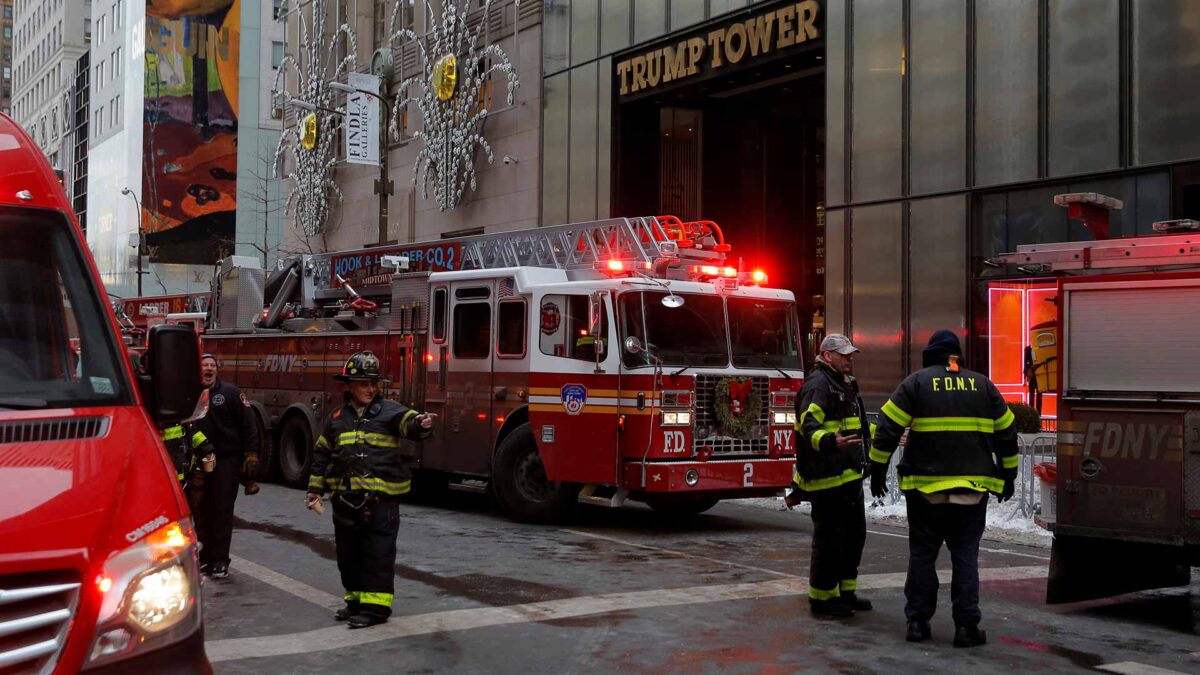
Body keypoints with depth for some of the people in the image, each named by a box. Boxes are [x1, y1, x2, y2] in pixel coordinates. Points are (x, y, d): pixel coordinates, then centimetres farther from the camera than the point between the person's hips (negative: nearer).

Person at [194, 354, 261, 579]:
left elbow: (248, 425, -4)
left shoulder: (230, 393, -2)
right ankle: (203, 558, 20)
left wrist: (251, 455, -10)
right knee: (202, 511, 9)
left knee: (223, 510, -1)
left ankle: (220, 561, 4)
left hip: (227, 460, -3)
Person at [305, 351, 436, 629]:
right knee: (349, 553, 13)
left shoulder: (389, 411, 1)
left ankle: (376, 605, 2)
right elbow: (322, 454, 17)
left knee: (378, 553, -4)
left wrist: (421, 424, -42)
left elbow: (408, 423, -18)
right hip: (345, 499, 4)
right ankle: (356, 600, 26)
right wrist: (315, 489, 15)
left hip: (381, 498, -4)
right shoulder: (337, 418, 11)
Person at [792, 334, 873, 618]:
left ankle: (845, 592, 28)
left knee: (854, 533, 17)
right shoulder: (818, 385, -15)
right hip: (827, 477, -11)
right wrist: (831, 442, -44)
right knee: (829, 538, -5)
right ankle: (823, 598, 4)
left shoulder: (845, 384, 18)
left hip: (848, 476, 11)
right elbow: (809, 427, -26)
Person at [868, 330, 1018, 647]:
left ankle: (917, 621, 10)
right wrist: (1008, 476, 23)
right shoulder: (983, 385, 8)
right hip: (972, 489, 1)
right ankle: (966, 626, 2)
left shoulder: (916, 382, 1)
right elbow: (1006, 433, 13)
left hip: (925, 488, -1)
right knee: (965, 556, 5)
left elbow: (888, 428, -4)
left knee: (922, 554, 9)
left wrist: (877, 472, 3)